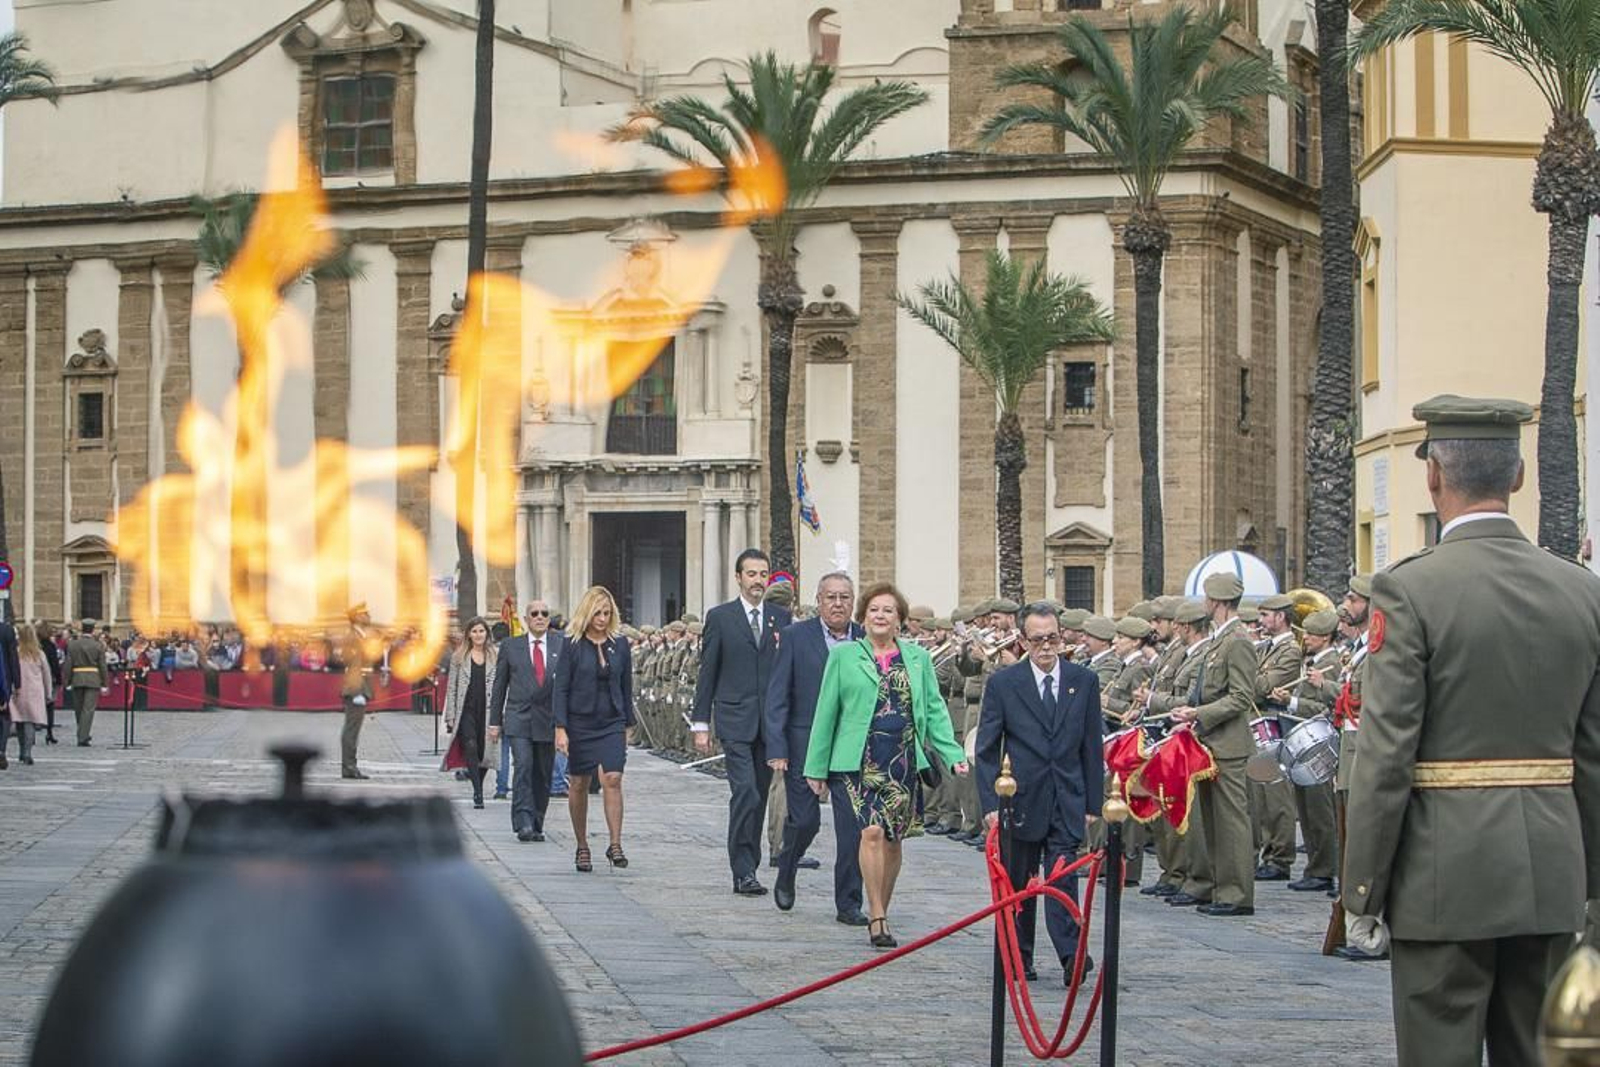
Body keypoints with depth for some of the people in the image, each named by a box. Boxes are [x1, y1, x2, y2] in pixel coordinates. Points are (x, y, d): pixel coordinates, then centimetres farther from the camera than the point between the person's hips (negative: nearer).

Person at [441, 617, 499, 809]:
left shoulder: (496, 656, 7)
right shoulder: (459, 657, 7)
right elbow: (451, 687, 7)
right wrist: (450, 716, 0)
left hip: (487, 711, 1)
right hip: (466, 710, -1)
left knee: (483, 751, 4)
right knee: (471, 747, -17)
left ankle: (478, 789, 21)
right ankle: (478, 793, -19)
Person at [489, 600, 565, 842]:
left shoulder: (562, 644, 6)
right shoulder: (510, 646, 7)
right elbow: (499, 685, 11)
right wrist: (494, 721, 8)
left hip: (549, 720, 1)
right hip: (519, 719, -1)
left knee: (542, 776, 6)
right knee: (523, 766, -17)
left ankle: (536, 826, 17)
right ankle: (524, 823, -20)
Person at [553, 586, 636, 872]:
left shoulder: (619, 644, 5)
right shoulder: (572, 645, -4)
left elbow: (626, 686, 12)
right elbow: (561, 688, -6)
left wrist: (628, 724, 11)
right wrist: (560, 728, -13)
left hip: (612, 723, 1)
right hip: (580, 723, -1)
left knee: (613, 779, -14)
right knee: (578, 784, 6)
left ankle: (615, 845, -15)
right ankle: (582, 847, 18)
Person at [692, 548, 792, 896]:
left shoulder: (781, 618, 11)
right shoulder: (719, 617, 3)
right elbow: (707, 673, 3)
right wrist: (701, 724, 0)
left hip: (771, 722, 4)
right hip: (735, 720, -4)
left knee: (759, 796, 8)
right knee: (745, 792, -15)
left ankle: (747, 868, 17)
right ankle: (744, 871, -13)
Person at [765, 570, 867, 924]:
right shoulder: (795, 636, -1)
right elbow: (777, 696, -3)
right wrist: (777, 748, -10)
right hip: (804, 744, -2)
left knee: (853, 825, -3)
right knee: (805, 820, 2)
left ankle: (848, 903, 6)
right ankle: (785, 873, 33)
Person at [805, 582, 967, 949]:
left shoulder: (917, 658, 11)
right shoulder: (844, 656, 5)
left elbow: (935, 709, 10)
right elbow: (826, 712, 7)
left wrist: (953, 754, -2)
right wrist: (816, 767, 6)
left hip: (904, 759, 3)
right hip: (861, 759, -3)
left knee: (893, 839, 6)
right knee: (872, 830, -17)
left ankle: (879, 914, 20)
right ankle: (878, 917, -13)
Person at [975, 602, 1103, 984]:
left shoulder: (1084, 681, 5)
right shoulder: (1003, 684, -1)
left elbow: (1092, 747, 8)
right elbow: (987, 749, 0)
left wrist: (1092, 803, 5)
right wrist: (991, 803, -8)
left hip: (1067, 802, 0)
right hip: (1021, 801, 0)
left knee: (1063, 880, -11)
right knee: (1019, 885, 9)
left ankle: (1071, 956, -14)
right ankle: (1020, 959, 19)